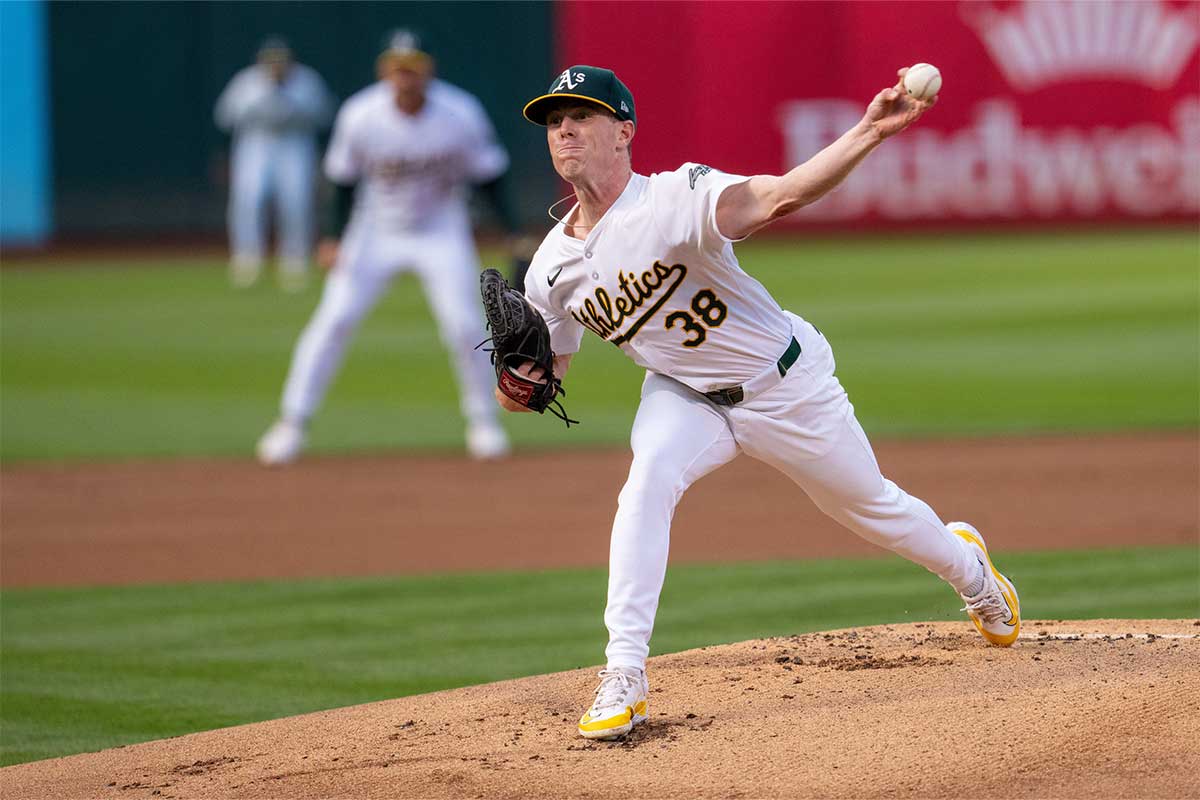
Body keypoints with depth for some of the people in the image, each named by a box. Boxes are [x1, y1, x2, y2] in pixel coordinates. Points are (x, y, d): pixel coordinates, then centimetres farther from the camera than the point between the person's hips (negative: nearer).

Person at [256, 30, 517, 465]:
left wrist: (515, 233, -14)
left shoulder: (462, 115, -20)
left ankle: (483, 421, 12)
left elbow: (489, 177, -8)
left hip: (441, 232, 0)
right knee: (334, 318, -10)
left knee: (465, 326, -10)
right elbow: (344, 180, -4)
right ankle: (292, 423, -3)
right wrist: (334, 238, -11)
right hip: (377, 230, 0)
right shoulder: (360, 116, -19)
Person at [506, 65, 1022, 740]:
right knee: (648, 481, -28)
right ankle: (624, 680, -26)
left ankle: (966, 563, 51)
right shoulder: (552, 269, -12)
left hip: (786, 389, -3)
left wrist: (869, 133, -62)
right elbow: (546, 377, -1)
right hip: (685, 397, 3)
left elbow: (779, 195, -46)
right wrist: (520, 385, -26)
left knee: (871, 506, 16)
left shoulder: (676, 199, -30)